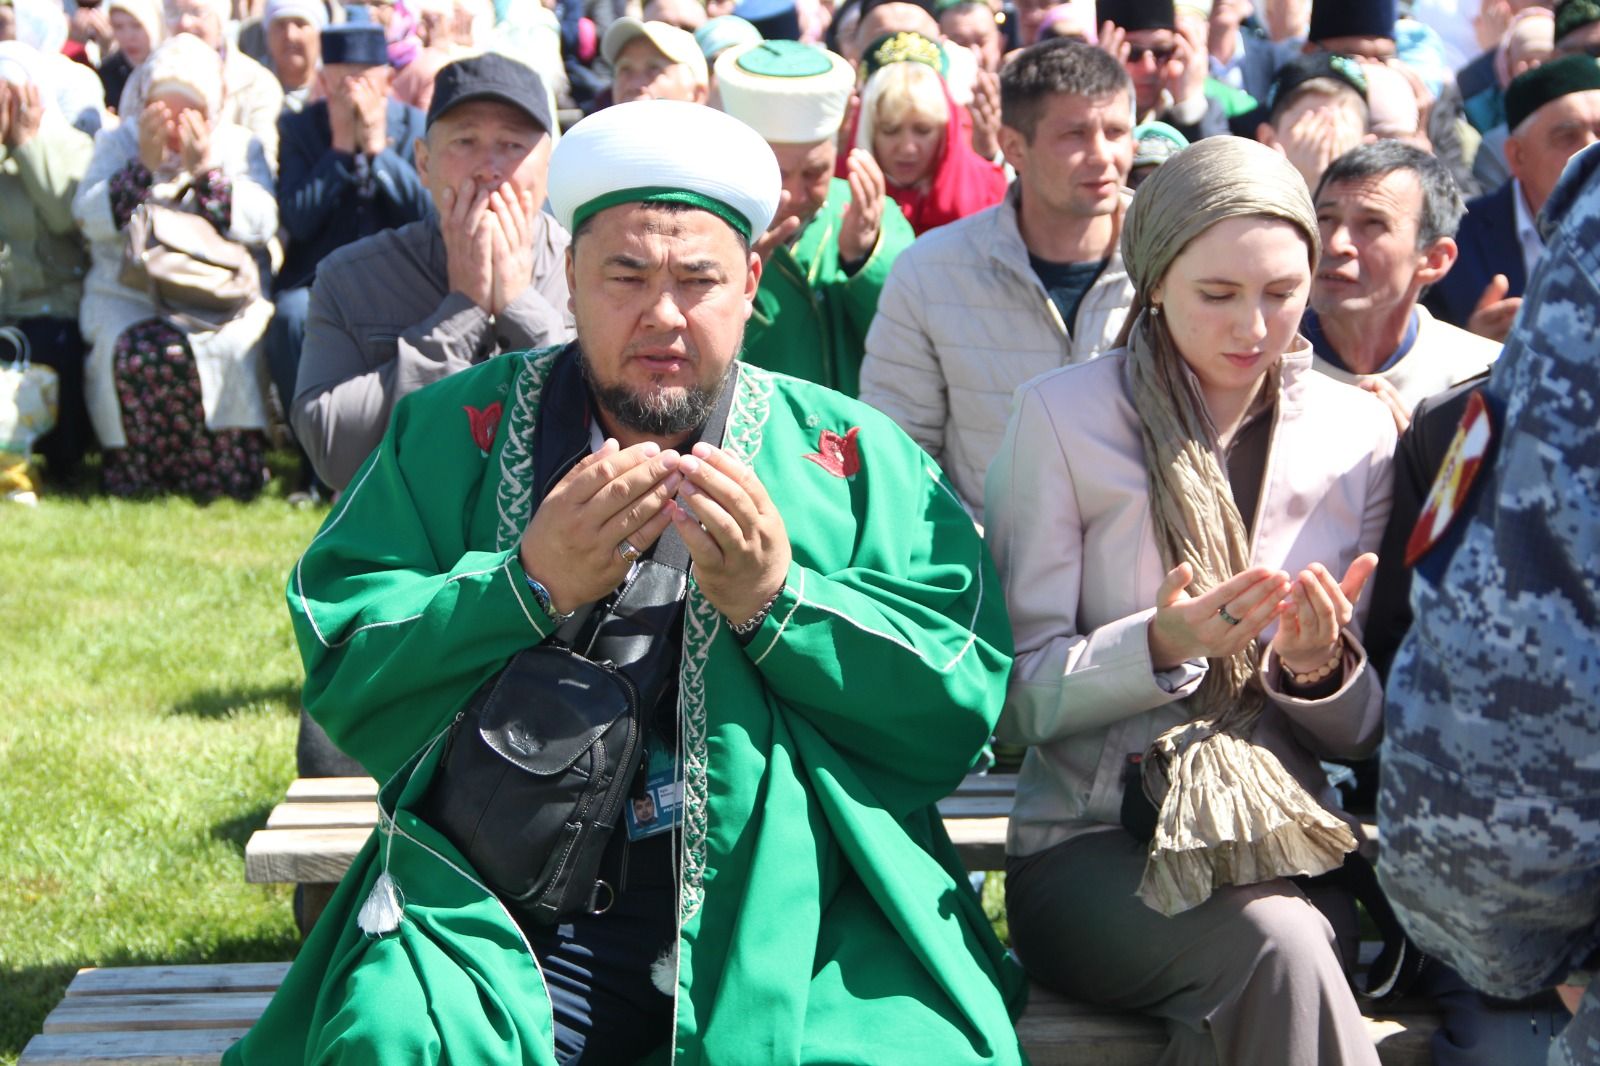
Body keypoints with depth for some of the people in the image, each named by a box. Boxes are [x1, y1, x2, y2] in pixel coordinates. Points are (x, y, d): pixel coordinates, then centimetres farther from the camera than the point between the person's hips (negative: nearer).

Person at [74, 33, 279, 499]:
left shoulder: (240, 147, 8)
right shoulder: (119, 143, 10)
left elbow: (260, 225, -8)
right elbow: (90, 217, -6)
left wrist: (206, 170, -18)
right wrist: (144, 167, -17)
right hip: (128, 295, 0)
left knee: (232, 346, -31)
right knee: (140, 350, -32)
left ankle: (228, 470, -16)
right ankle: (136, 466, -15)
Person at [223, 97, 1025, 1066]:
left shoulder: (858, 455, 9)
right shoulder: (458, 434, 9)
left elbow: (965, 697, 0)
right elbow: (340, 674, 1)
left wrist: (777, 600, -14)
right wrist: (530, 586, -13)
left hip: (797, 908, 1)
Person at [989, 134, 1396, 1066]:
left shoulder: (1359, 432, 7)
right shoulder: (1065, 415, -2)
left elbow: (1362, 733, 9)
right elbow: (1019, 698, -5)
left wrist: (1321, 666, -13)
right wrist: (1160, 645, -23)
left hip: (1284, 849, 2)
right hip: (1089, 845, -2)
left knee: (1293, 941, -31)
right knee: (1275, 945, -31)